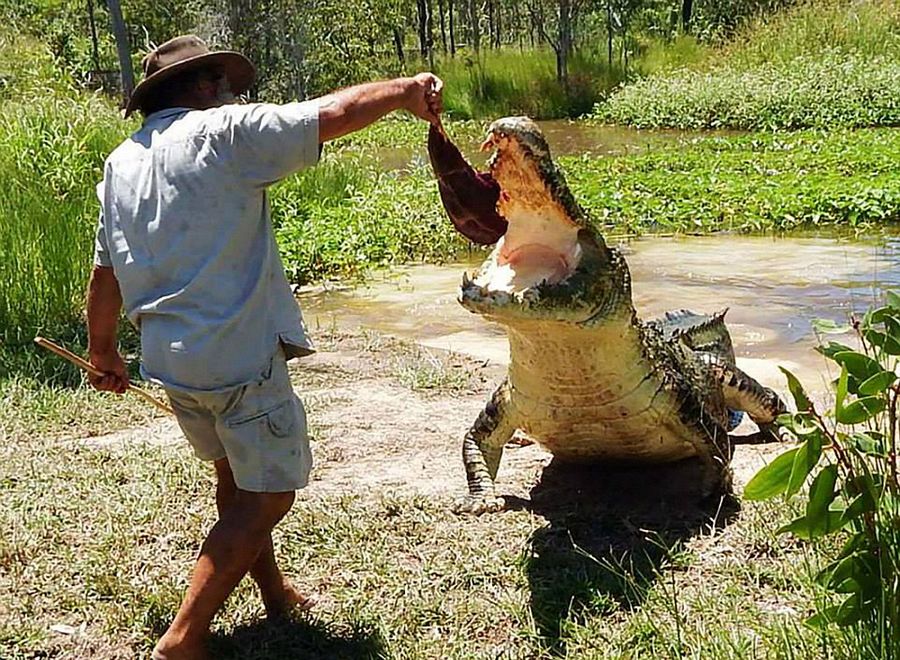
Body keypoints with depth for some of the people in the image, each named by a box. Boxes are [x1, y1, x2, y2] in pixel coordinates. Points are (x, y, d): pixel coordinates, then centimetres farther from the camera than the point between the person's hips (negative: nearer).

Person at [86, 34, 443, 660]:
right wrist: (406, 90, 0)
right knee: (267, 495, 2)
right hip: (239, 356, -8)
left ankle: (274, 590, 39)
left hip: (168, 355, 8)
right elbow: (332, 115, -15)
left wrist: (103, 350, 29)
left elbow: (106, 271, 18)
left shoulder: (121, 163, 12)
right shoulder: (222, 130, -9)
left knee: (235, 472, 24)